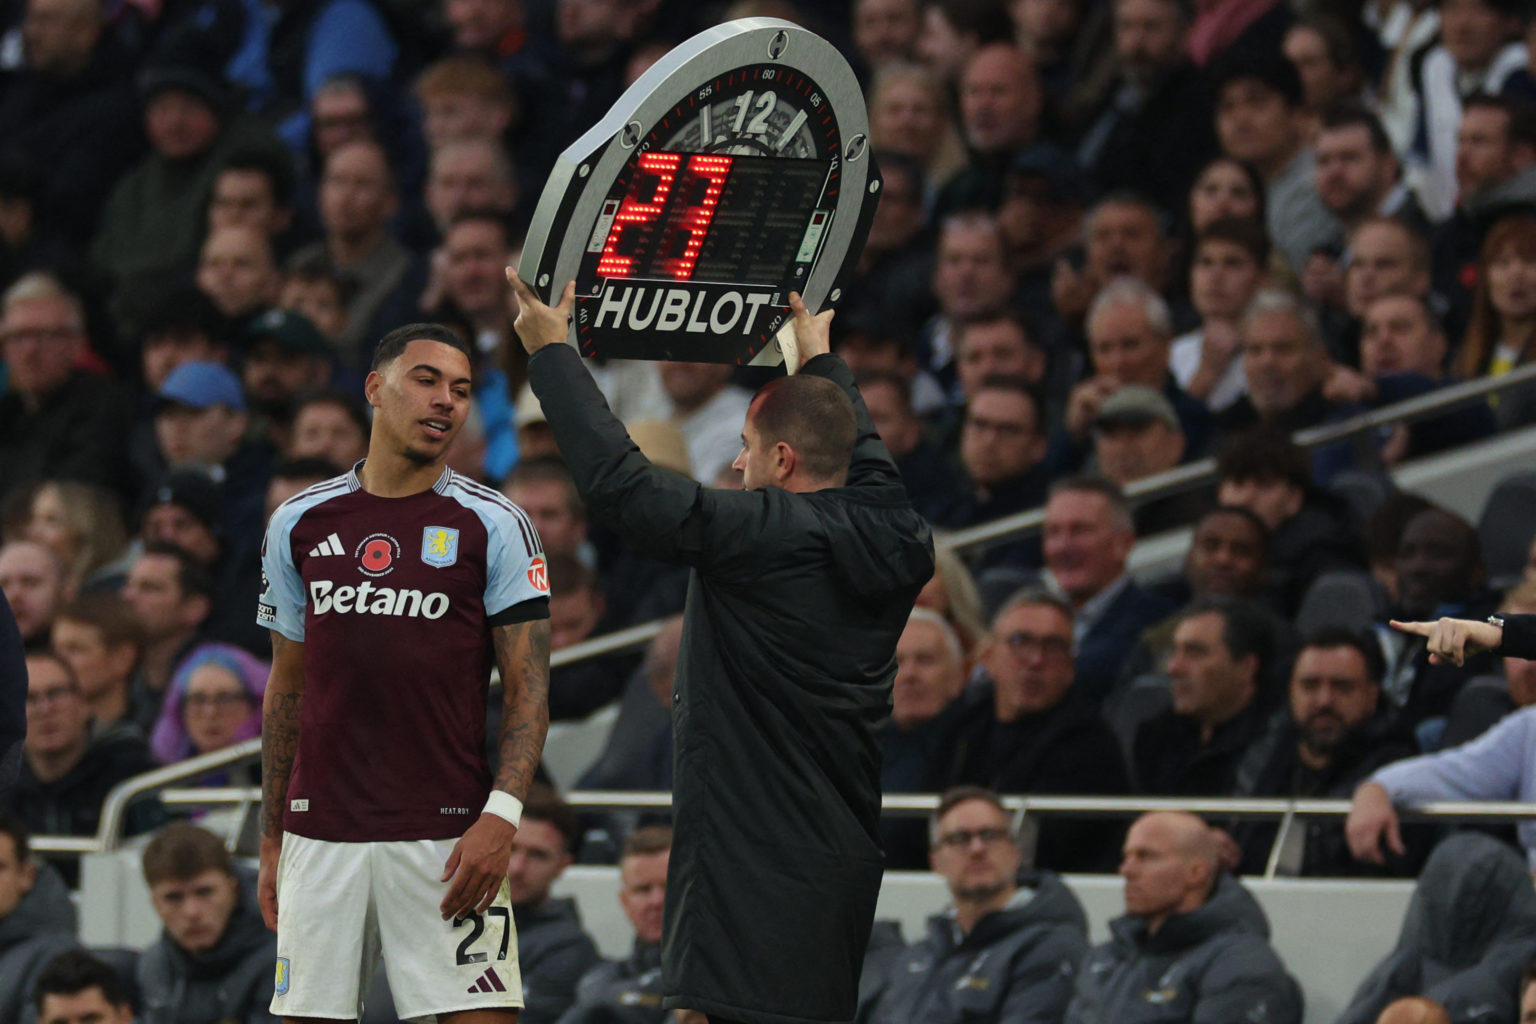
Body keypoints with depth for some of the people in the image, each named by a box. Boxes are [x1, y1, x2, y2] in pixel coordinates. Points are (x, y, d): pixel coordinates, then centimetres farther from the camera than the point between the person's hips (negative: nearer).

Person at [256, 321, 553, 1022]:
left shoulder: (494, 526, 1)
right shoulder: (300, 524, 10)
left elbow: (528, 690, -1)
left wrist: (500, 817, -15)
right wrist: (271, 840, 14)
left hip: (447, 840, -2)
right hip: (320, 831, 2)